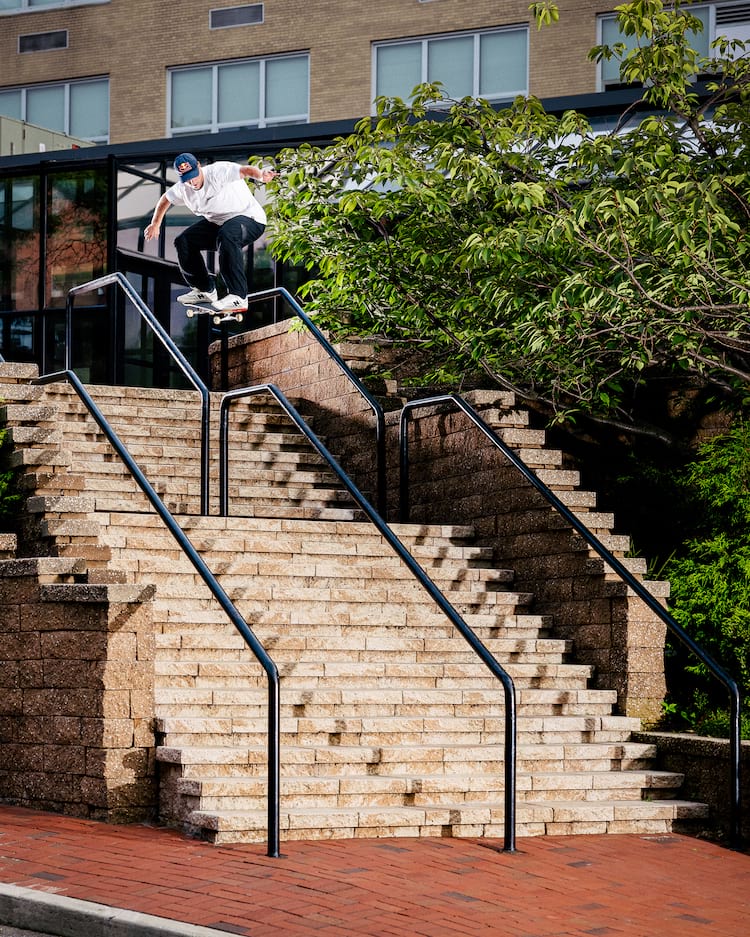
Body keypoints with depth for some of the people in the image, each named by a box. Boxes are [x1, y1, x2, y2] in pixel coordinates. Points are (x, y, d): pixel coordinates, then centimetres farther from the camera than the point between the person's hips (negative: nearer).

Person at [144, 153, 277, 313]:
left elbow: (245, 170, -41)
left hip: (249, 218, -8)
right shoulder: (183, 189, -1)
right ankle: (205, 290, 15)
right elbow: (165, 199, 21)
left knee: (226, 235, -39)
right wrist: (155, 224, 24)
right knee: (183, 241, -1)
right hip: (217, 222, 8)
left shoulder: (217, 172, -24)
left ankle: (239, 297, -41)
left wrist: (261, 175, -63)